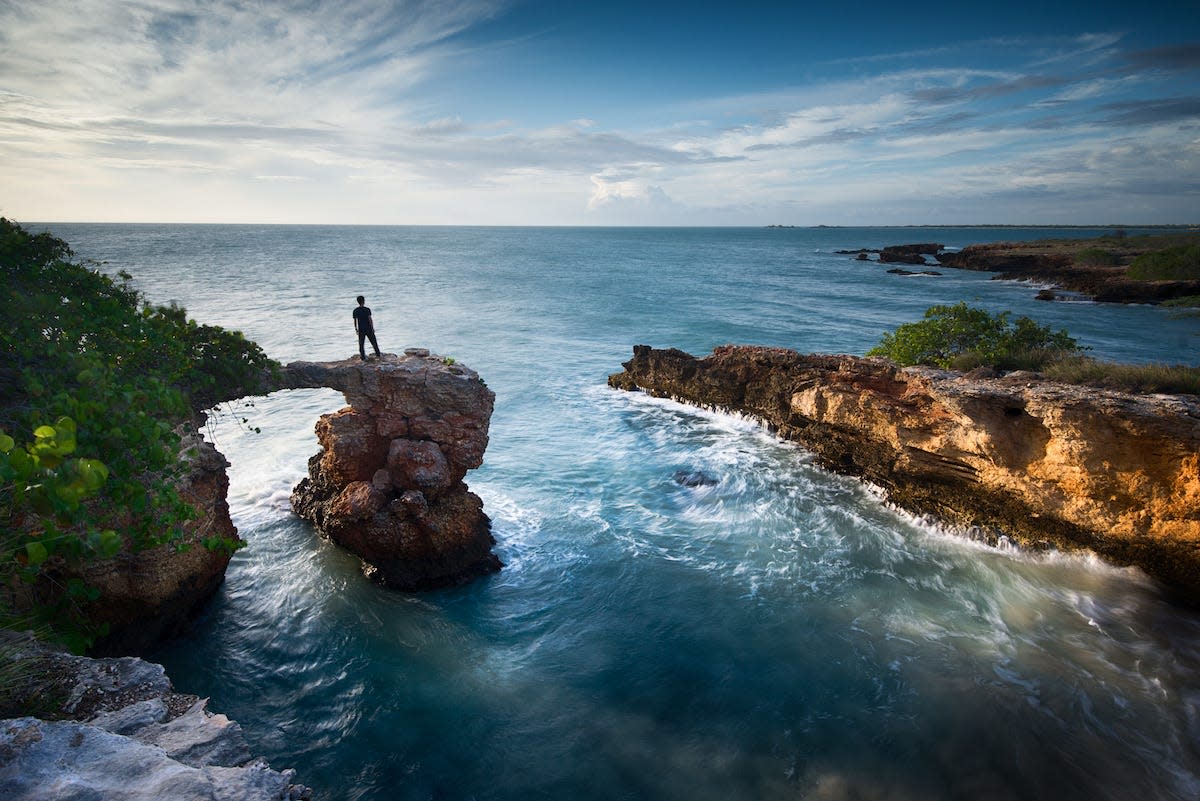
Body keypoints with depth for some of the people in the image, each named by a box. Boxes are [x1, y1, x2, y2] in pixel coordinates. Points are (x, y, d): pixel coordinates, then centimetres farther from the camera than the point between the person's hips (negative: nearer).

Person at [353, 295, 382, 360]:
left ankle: (363, 357, 8)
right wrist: (372, 328, -6)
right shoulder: (367, 309, -11)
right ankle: (378, 354, 19)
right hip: (368, 328, -3)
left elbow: (355, 321, 3)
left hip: (361, 330, 3)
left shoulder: (355, 311, -1)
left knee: (361, 344, 8)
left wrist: (356, 329, 13)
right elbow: (370, 319, -12)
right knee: (373, 342, 11)